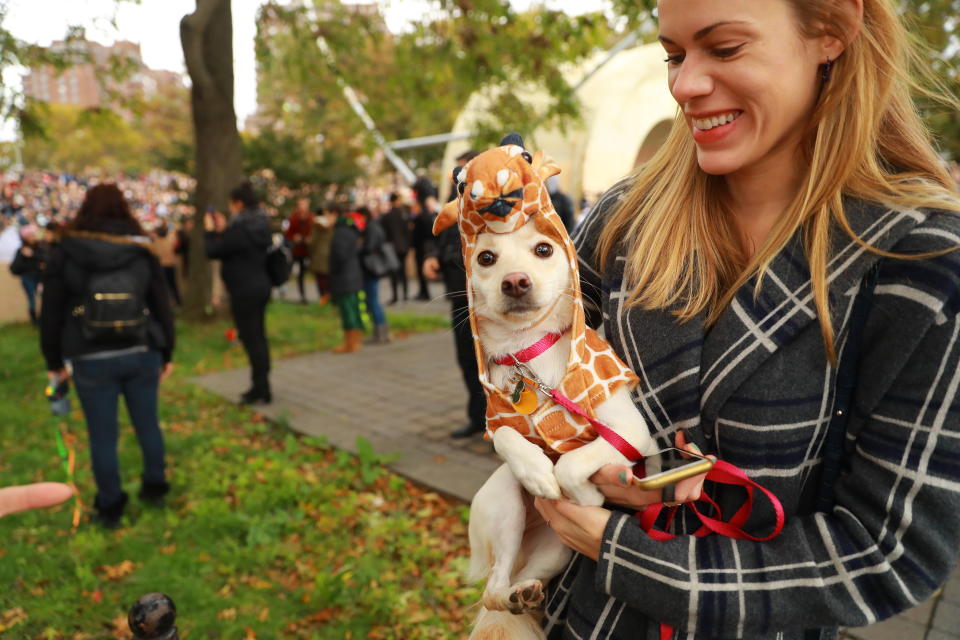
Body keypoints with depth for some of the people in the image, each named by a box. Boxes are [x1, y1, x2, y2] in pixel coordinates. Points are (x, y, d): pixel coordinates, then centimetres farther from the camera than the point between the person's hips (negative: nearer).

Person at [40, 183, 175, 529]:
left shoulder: (64, 254, -3)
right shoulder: (142, 252, 0)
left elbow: (51, 313, 0)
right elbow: (162, 306, 4)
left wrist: (54, 361, 10)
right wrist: (166, 354, 13)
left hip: (92, 360, -2)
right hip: (141, 354, 2)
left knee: (102, 435, 8)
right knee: (148, 423, 15)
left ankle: (110, 507, 20)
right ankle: (155, 488, 31)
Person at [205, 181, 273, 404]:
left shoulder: (239, 229, -19)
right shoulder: (261, 225, 9)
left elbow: (213, 251, -11)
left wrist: (210, 231, 4)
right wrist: (223, 230, 17)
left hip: (244, 291, -9)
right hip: (261, 287, 9)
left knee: (251, 338, -3)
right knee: (258, 337, 15)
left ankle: (261, 390, 1)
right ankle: (261, 386, 25)